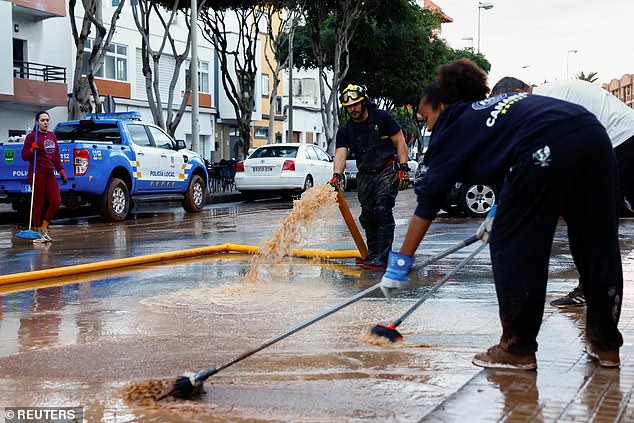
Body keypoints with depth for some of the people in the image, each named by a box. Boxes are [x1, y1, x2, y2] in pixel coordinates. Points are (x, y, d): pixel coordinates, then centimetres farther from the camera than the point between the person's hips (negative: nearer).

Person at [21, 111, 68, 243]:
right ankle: (37, 230, 6)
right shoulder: (32, 136, -4)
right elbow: (24, 156, -4)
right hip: (37, 173, -6)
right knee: (38, 203, -4)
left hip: (50, 173, 6)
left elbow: (56, 155, 21)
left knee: (56, 201, -2)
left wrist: (61, 171, 15)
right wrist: (32, 149, -22)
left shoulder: (52, 135, 16)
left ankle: (43, 228, 11)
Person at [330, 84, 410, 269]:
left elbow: (400, 142, -3)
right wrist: (337, 175, -26)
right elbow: (340, 154, -7)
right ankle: (372, 254, 20)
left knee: (382, 209, -18)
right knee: (367, 215, 3)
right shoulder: (345, 131, 5)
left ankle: (382, 259, -19)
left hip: (387, 170, -5)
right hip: (365, 175, 5)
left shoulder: (382, 118, -4)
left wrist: (403, 168, -12)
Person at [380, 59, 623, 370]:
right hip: (596, 137, 8)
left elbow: (429, 199, 14)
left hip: (547, 150, -8)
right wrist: (500, 213, 50)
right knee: (599, 246, 15)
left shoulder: (454, 125, 16)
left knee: (512, 245, 8)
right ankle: (606, 344, 27)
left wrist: (402, 260, 17)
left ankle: (518, 349, 15)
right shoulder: (495, 104, 35)